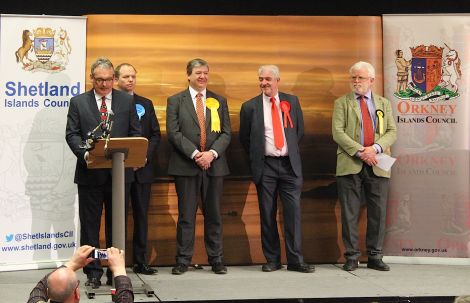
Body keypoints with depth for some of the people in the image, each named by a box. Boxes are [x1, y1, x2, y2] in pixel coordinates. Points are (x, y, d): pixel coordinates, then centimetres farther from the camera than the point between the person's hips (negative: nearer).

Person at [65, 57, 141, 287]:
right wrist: (84, 153, -18)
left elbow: (135, 132, 7)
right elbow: (72, 134, 0)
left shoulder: (127, 101, 9)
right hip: (90, 172, -1)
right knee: (90, 223, 3)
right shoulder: (78, 102, 6)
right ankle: (93, 272, 11)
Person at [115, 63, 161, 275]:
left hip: (142, 168, 4)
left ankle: (140, 261, 13)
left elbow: (156, 134, 10)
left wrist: (146, 154, -6)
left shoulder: (146, 104, 13)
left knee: (141, 214, 7)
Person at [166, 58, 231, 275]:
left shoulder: (219, 101, 13)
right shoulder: (175, 101, 5)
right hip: (186, 166, -2)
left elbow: (226, 133, 6)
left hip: (214, 165, 2)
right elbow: (173, 133, -4)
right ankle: (183, 260, 7)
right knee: (186, 215, 1)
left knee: (214, 214, 7)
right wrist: (194, 154, -14)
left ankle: (216, 259, 13)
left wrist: (212, 153, -11)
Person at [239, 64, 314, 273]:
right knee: (267, 214, 3)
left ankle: (295, 260, 2)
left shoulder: (292, 102, 7)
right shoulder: (250, 107, 2)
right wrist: (256, 158, 10)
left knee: (293, 211, -3)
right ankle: (272, 260, 11)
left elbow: (300, 130, 17)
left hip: (290, 164, 1)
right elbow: (244, 138, 11)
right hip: (265, 166, -1)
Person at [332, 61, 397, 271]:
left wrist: (375, 148, -11)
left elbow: (392, 132, 8)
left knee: (378, 213, 3)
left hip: (377, 166, 2)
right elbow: (337, 132, -4)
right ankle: (351, 257, 6)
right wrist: (359, 151, -15)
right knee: (349, 213, -1)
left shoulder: (384, 103, 16)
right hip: (350, 165, -2)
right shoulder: (342, 103, 7)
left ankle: (375, 257, 12)